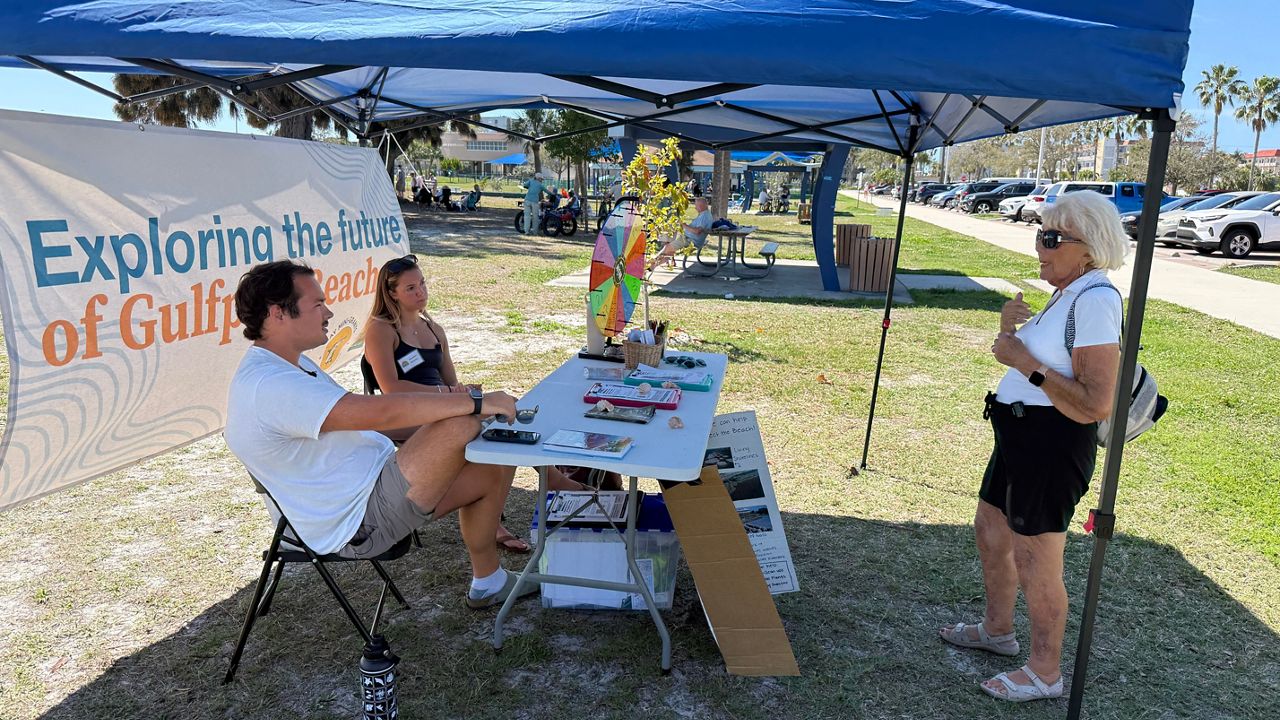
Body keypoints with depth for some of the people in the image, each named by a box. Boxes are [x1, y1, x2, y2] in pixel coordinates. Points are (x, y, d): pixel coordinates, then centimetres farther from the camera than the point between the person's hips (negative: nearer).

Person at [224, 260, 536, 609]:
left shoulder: (293, 365, 13)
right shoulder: (267, 386, -23)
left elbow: (360, 420, 15)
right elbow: (380, 412, -30)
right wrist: (477, 402, -24)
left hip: (376, 487, 11)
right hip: (364, 523, -11)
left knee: (496, 469, 8)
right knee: (463, 423, -23)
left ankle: (488, 582, 22)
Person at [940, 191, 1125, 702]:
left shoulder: (1094, 301, -21)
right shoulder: (1068, 294, 10)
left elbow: (1096, 405, -27)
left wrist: (1025, 362, -24)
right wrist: (1009, 330, -2)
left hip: (1052, 445, -10)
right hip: (1022, 436, 10)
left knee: (1035, 563, 3)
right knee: (990, 532, 23)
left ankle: (1045, 674, 24)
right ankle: (998, 630, 44)